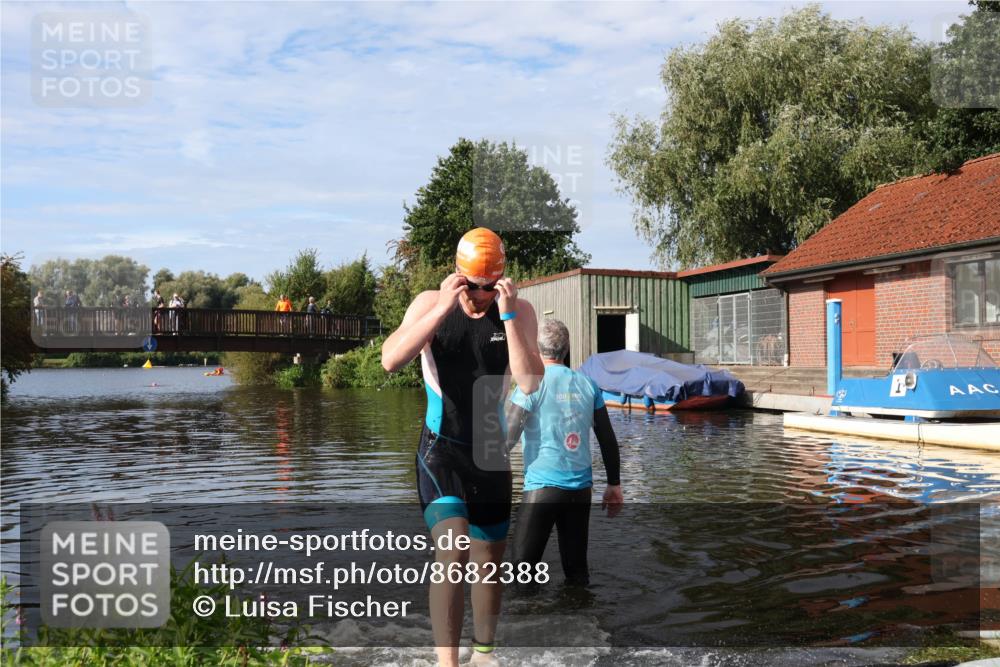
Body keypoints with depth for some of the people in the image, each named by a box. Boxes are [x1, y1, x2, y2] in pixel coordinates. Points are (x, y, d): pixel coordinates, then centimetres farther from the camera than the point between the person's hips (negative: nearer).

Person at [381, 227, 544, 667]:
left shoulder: (520, 312, -6)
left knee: (489, 562, 14)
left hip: (490, 453, 3)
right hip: (440, 449, -2)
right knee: (453, 553, -21)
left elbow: (531, 383, -18)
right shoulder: (430, 303, -8)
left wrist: (508, 316, -25)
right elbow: (390, 361, -23)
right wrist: (444, 308, -29)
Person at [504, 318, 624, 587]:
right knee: (577, 569, 13)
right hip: (581, 488, 5)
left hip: (542, 487, -5)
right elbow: (608, 439, 10)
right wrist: (614, 485, 18)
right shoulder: (587, 385, 7)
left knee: (523, 565, 2)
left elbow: (508, 437, -13)